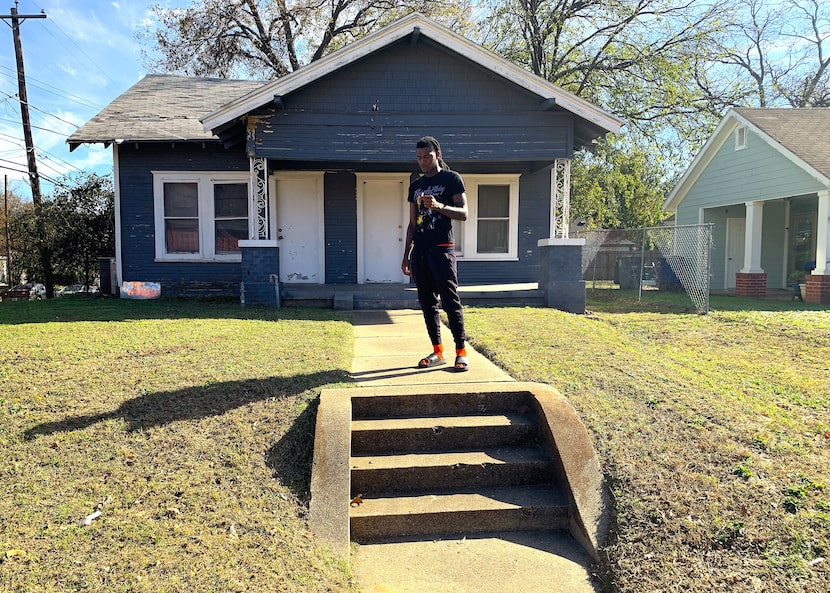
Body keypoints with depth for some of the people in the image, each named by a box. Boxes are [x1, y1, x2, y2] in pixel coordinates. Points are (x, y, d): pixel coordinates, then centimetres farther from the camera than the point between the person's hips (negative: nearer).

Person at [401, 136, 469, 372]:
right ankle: (438, 351, 11)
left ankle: (461, 351, -4)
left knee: (450, 301, -8)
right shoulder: (415, 185, 19)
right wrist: (406, 255, 16)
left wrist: (439, 206, -23)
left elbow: (463, 213, -6)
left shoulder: (451, 179, 2)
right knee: (427, 303, 5)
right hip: (419, 250, 6)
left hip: (442, 248, -6)